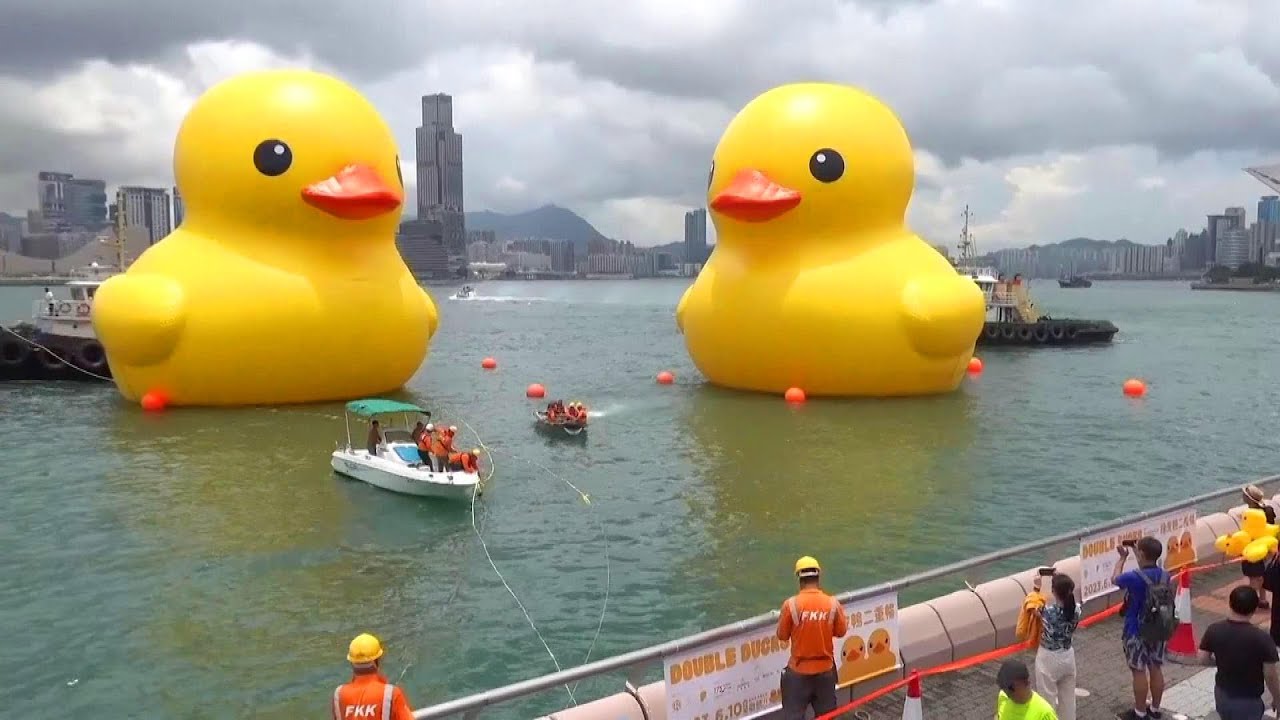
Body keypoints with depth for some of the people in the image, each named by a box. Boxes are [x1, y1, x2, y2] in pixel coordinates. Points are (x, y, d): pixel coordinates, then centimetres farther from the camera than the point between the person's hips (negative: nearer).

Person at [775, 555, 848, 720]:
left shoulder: (791, 604, -17)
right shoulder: (832, 603, -11)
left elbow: (782, 635, -7)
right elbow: (841, 631, 2)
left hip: (799, 670, -2)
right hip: (825, 669, 2)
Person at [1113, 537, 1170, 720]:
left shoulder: (1134, 577, -26)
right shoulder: (1165, 576, -7)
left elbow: (1114, 579, -5)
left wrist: (1122, 557, 6)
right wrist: (1138, 555, 15)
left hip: (1137, 632, -6)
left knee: (1139, 672, 5)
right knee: (1156, 669, 16)